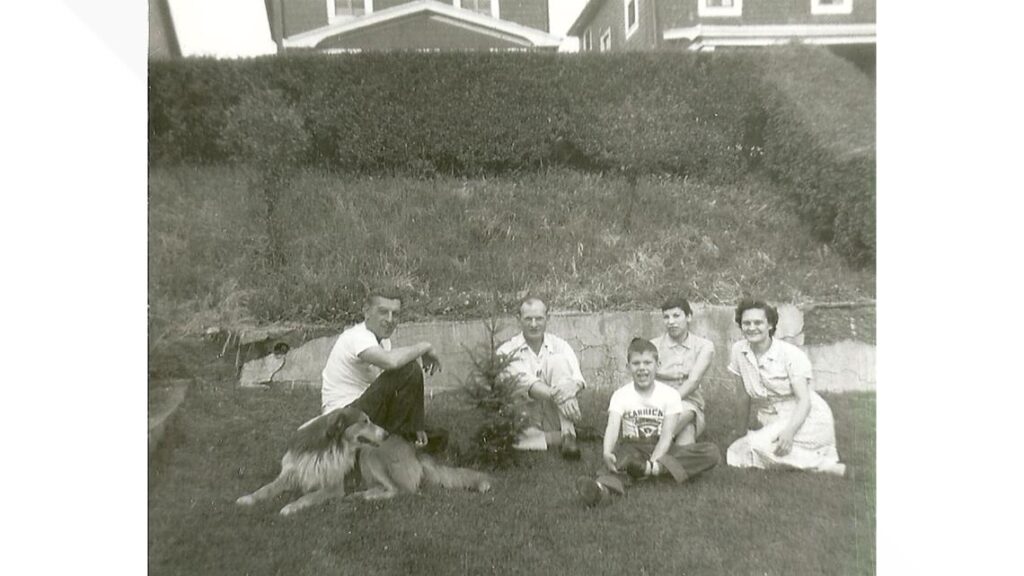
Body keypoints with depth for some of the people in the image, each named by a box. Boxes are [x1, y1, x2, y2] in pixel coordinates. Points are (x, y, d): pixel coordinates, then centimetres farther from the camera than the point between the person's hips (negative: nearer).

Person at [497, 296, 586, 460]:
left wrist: (570, 388, -37)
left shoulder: (559, 346, 6)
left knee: (558, 360, -19)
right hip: (528, 425, -1)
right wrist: (556, 395, -37)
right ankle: (560, 438, -19)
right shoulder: (507, 351, -2)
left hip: (555, 420, 1)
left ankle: (568, 435, -25)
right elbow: (524, 382, -19)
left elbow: (577, 379, -11)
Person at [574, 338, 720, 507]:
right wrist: (607, 453, -41)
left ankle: (651, 468, -35)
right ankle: (602, 488, -67)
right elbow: (612, 427, -19)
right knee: (623, 454, -37)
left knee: (712, 453, -23)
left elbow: (667, 435, -12)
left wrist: (652, 463, -30)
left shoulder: (670, 394, -3)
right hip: (633, 448, -1)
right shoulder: (621, 395, -3)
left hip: (661, 449, 1)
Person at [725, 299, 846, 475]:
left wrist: (789, 431, -34)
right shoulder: (738, 351, -2)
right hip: (774, 423, 6)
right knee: (734, 454, -15)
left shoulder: (791, 354, -13)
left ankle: (831, 467, -14)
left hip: (807, 420, -6)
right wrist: (740, 433, 12)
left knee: (760, 446, -31)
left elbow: (804, 400, -18)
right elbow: (743, 396, 6)